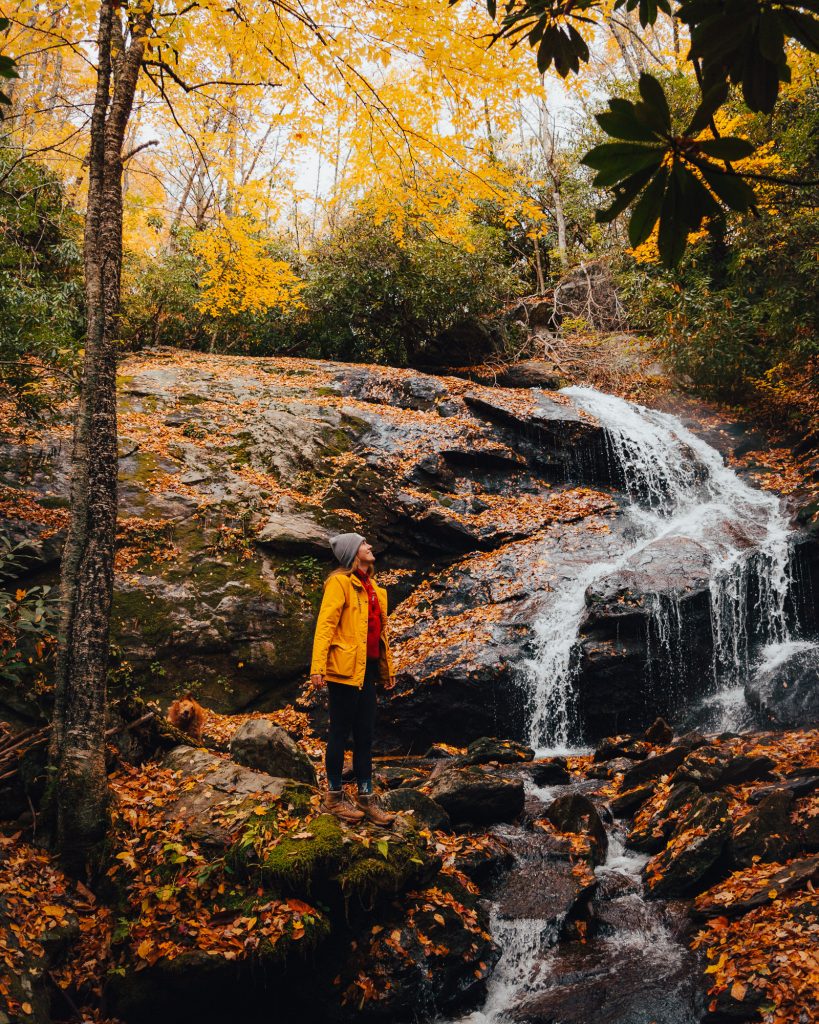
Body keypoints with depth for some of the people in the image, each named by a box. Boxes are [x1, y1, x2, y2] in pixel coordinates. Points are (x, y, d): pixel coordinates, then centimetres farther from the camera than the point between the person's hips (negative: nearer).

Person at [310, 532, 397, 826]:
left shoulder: (372, 587, 16)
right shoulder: (340, 582, -8)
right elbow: (325, 625, -15)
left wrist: (387, 668, 21)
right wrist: (318, 666, -23)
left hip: (368, 670, 7)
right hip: (345, 669, -7)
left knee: (365, 735, 11)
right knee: (341, 733, 3)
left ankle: (366, 798, 19)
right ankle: (333, 796, 15)